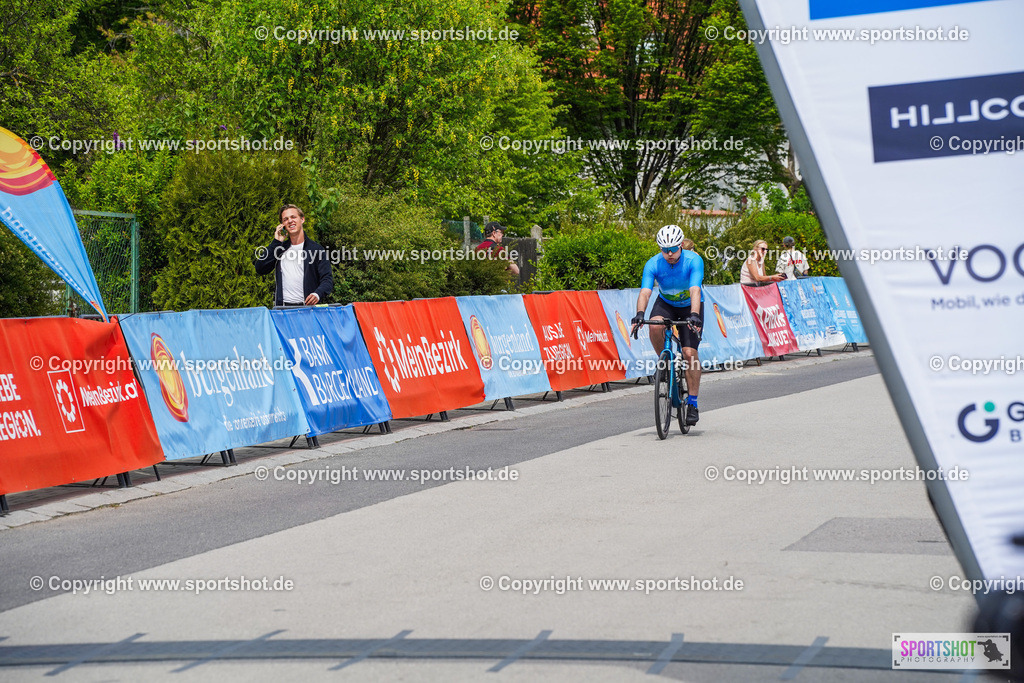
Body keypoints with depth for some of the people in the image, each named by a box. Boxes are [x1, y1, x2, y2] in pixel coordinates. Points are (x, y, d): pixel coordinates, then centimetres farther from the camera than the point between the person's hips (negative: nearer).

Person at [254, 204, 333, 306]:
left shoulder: (316, 249, 8)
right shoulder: (280, 247, 20)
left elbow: (327, 279, 3)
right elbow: (260, 269, 9)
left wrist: (318, 294, -20)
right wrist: (276, 242, 8)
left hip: (307, 306, -2)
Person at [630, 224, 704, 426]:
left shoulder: (693, 261, -27)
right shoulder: (653, 264, -22)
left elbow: (695, 291, -39)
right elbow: (645, 292, -32)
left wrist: (694, 315, -54)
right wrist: (639, 314, -50)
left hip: (690, 306, -2)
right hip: (666, 303, 2)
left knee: (689, 353, -15)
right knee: (655, 326, -33)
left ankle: (692, 403, -4)